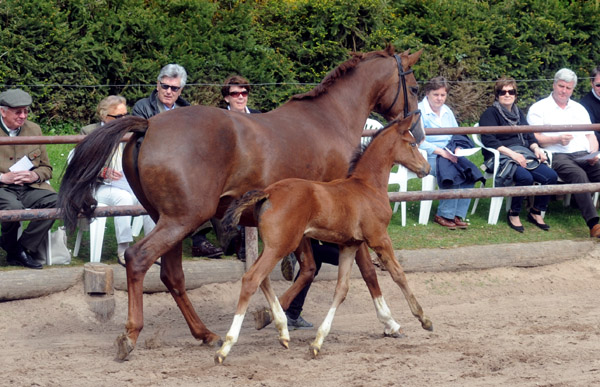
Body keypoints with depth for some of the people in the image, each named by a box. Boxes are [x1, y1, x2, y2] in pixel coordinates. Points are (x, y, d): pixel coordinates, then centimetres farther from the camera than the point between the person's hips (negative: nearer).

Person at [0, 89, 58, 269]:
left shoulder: (34, 129, 16)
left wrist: (35, 176, -4)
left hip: (30, 187, 5)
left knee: (55, 202, -26)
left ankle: (23, 250, -16)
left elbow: (47, 168, 20)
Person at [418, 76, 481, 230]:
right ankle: (444, 215, -20)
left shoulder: (447, 112, 20)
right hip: (429, 156, -6)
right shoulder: (419, 111, -3)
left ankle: (458, 214, -17)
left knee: (470, 171, -23)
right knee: (453, 173, -33)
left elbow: (457, 136, 23)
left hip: (449, 154, 6)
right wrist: (439, 151, -20)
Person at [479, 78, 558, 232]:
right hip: (500, 156, -7)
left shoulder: (518, 113, 22)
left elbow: (529, 136, 22)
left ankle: (536, 212, 1)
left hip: (524, 154, 7)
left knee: (551, 176, -17)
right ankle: (513, 214, -15)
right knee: (525, 177, -34)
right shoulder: (490, 114, -1)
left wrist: (536, 148, -2)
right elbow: (488, 140, -13)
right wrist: (512, 153, -21)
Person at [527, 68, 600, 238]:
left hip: (583, 155, 5)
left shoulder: (579, 109, 28)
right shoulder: (539, 108, 11)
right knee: (578, 174, -36)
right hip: (557, 155, -5)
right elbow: (534, 138, 0)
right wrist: (557, 139, -14)